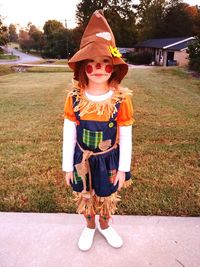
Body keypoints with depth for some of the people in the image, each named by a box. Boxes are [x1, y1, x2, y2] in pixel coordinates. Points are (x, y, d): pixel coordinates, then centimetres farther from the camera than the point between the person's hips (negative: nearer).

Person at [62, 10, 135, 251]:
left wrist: (123, 168, -4)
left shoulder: (121, 98, -16)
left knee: (107, 197, 21)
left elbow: (125, 137, -9)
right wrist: (67, 166, -2)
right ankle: (89, 227, 51)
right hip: (82, 159, 1)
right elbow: (68, 135, -7)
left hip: (109, 159, 0)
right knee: (85, 196, 22)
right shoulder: (74, 97, -15)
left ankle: (104, 226, 52)